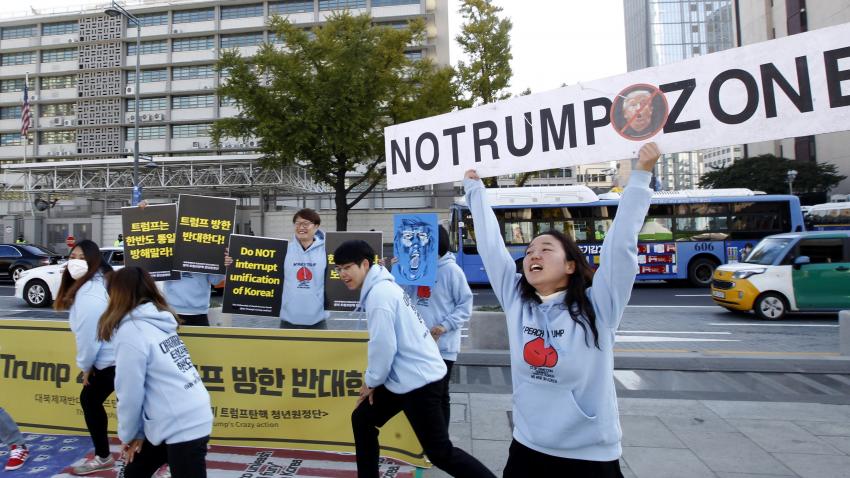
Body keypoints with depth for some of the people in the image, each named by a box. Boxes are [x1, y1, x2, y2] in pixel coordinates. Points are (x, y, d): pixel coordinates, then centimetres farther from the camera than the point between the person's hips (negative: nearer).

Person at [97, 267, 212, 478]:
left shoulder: (131, 331, -14)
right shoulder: (157, 323, 11)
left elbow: (130, 394, -11)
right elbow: (161, 383, 11)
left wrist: (128, 434, 6)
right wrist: (141, 431, 11)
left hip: (181, 428, -8)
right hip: (193, 419, 8)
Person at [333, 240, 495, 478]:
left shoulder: (378, 293, -19)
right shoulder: (383, 285, 11)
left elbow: (384, 345, -20)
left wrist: (371, 381, -4)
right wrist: (373, 377, 14)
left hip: (417, 380, -10)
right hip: (406, 376, 10)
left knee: (440, 453, -1)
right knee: (362, 420, 19)